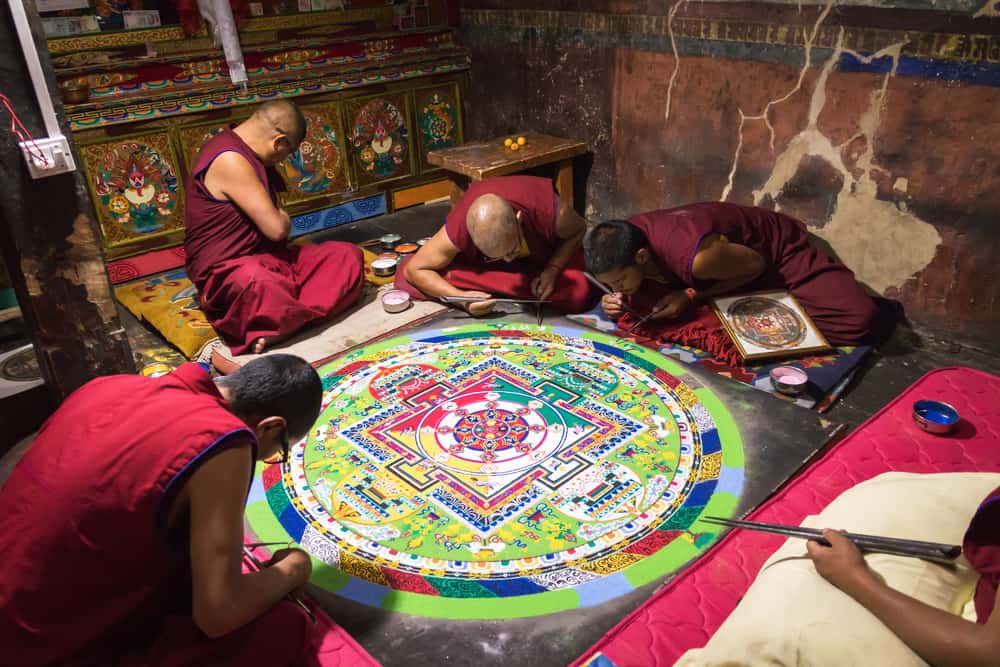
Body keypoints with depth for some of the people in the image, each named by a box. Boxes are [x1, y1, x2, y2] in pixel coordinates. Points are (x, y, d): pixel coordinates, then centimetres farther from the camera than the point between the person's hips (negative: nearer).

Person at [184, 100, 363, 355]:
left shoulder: (242, 152, 14)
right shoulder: (229, 160, -18)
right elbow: (276, 228, -18)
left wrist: (279, 219, 7)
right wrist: (284, 219, 3)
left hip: (269, 258, 11)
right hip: (227, 271, -10)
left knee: (348, 255, -7)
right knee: (258, 283, -46)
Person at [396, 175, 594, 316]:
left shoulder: (551, 213, -39)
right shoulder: (458, 229, -38)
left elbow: (579, 230, -15)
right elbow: (414, 270, -26)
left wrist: (552, 270, -31)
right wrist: (461, 296, -40)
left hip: (544, 256, 0)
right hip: (479, 262, 1)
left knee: (577, 296, -32)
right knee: (407, 281, -21)